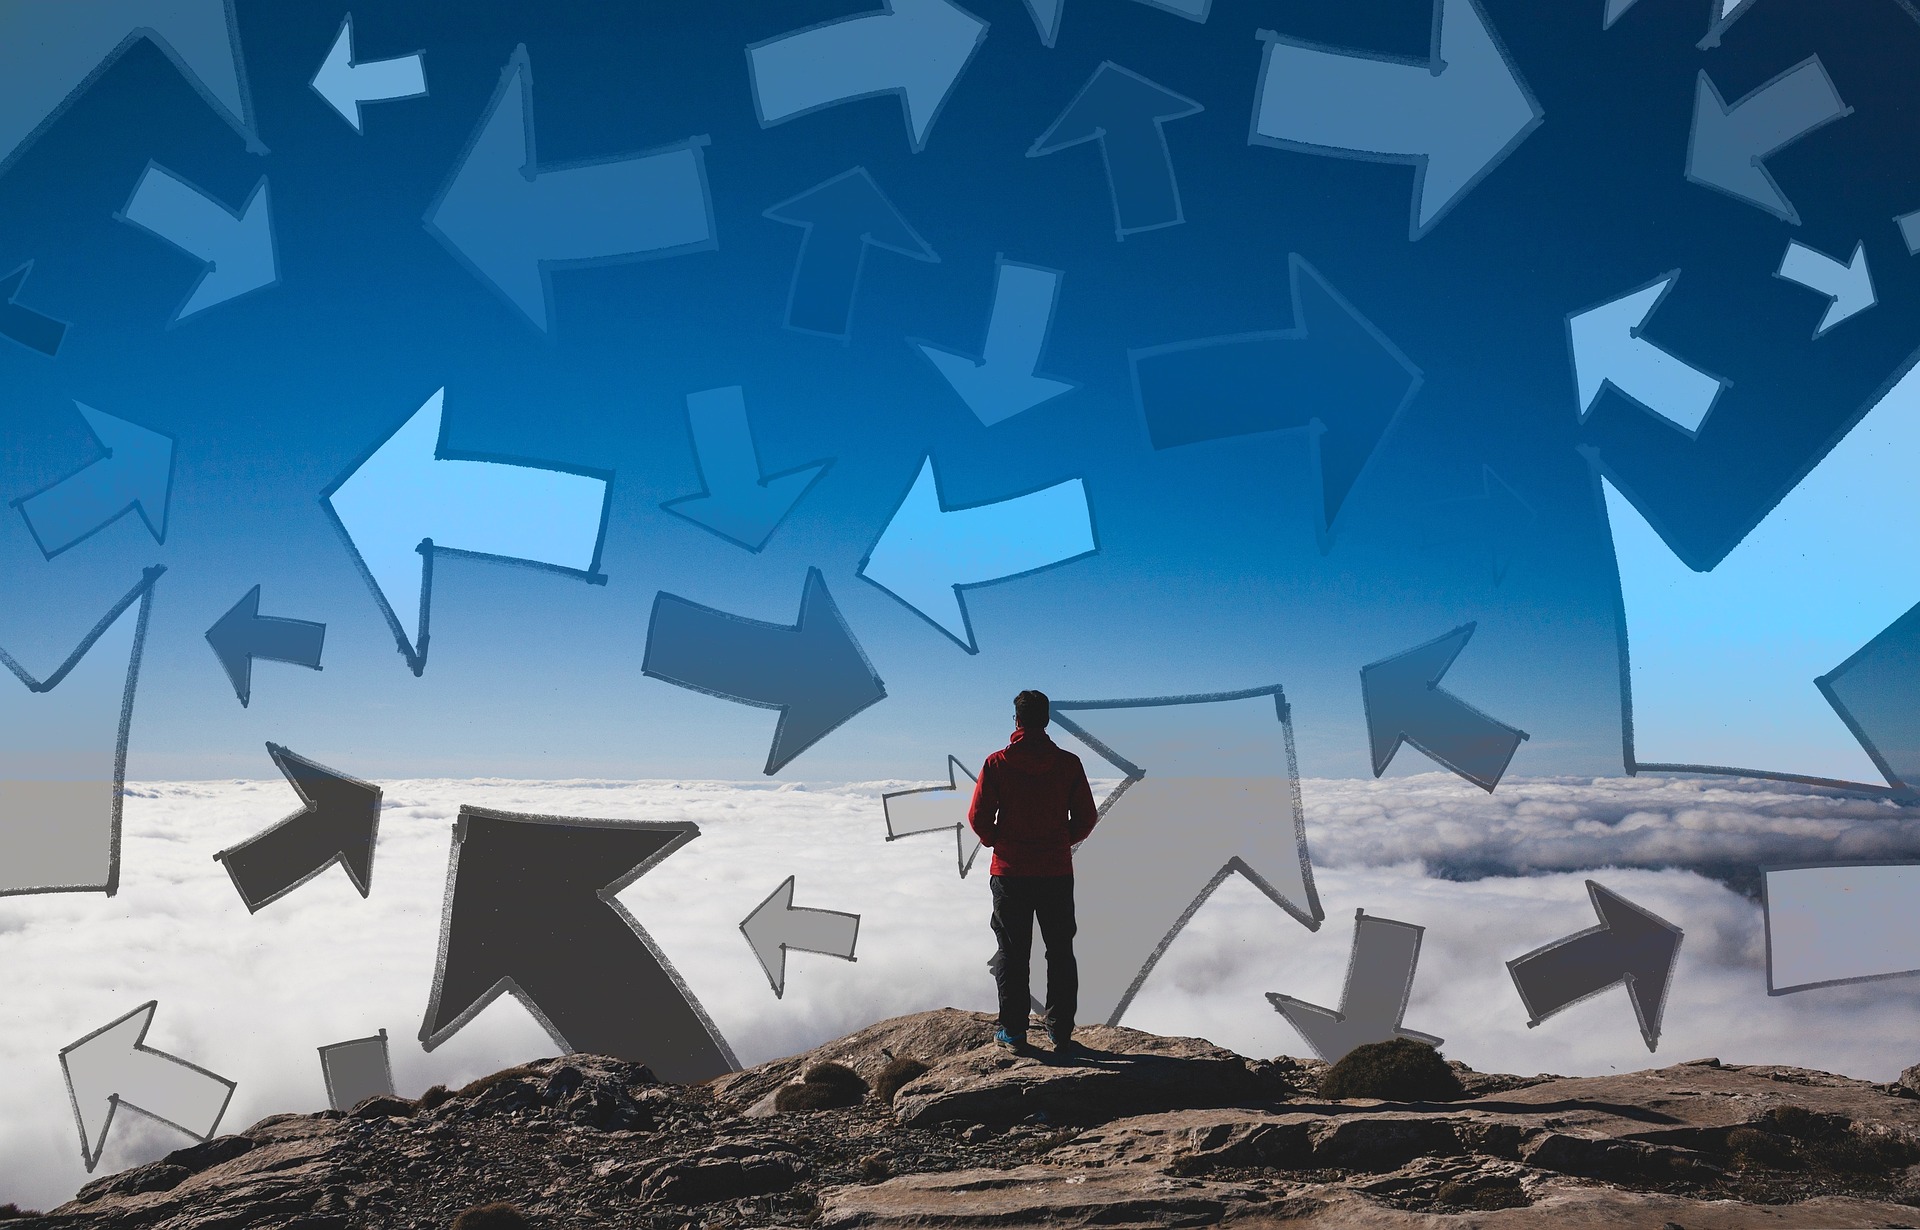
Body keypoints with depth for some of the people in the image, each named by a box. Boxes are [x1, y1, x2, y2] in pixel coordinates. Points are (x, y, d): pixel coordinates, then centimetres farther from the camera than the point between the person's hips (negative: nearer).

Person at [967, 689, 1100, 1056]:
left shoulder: (997, 763, -7)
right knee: (1060, 953, 10)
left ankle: (1014, 1031, 13)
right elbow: (1086, 818, 0)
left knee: (1012, 953, 10)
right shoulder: (1068, 763, -3)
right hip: (1057, 872, 1)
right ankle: (1062, 1033, 10)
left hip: (1010, 872, -1)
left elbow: (978, 817, -6)